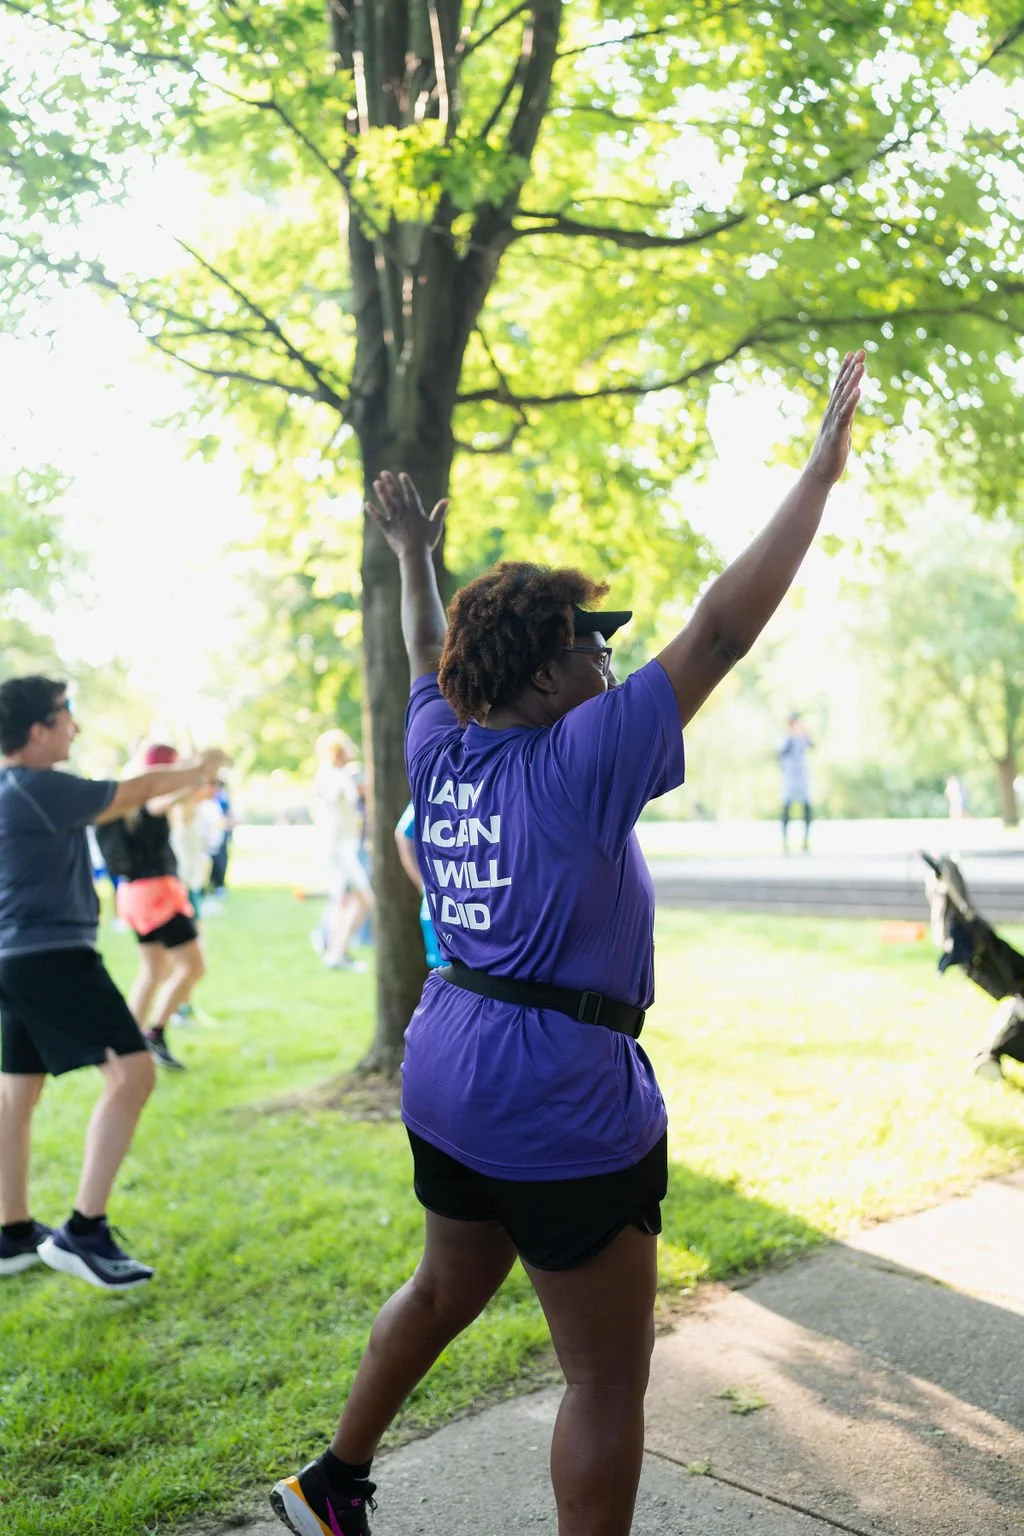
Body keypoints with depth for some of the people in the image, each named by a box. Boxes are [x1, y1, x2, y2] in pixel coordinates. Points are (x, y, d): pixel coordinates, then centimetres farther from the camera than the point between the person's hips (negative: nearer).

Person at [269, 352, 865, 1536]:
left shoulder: (440, 753, 2)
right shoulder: (581, 761, -17)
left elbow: (429, 657, 22)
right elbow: (719, 632, -19)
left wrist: (414, 556, 36)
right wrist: (822, 470, -13)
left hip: (445, 1079, 9)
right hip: (563, 1106, -8)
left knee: (446, 1288, 29)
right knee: (608, 1380, 6)